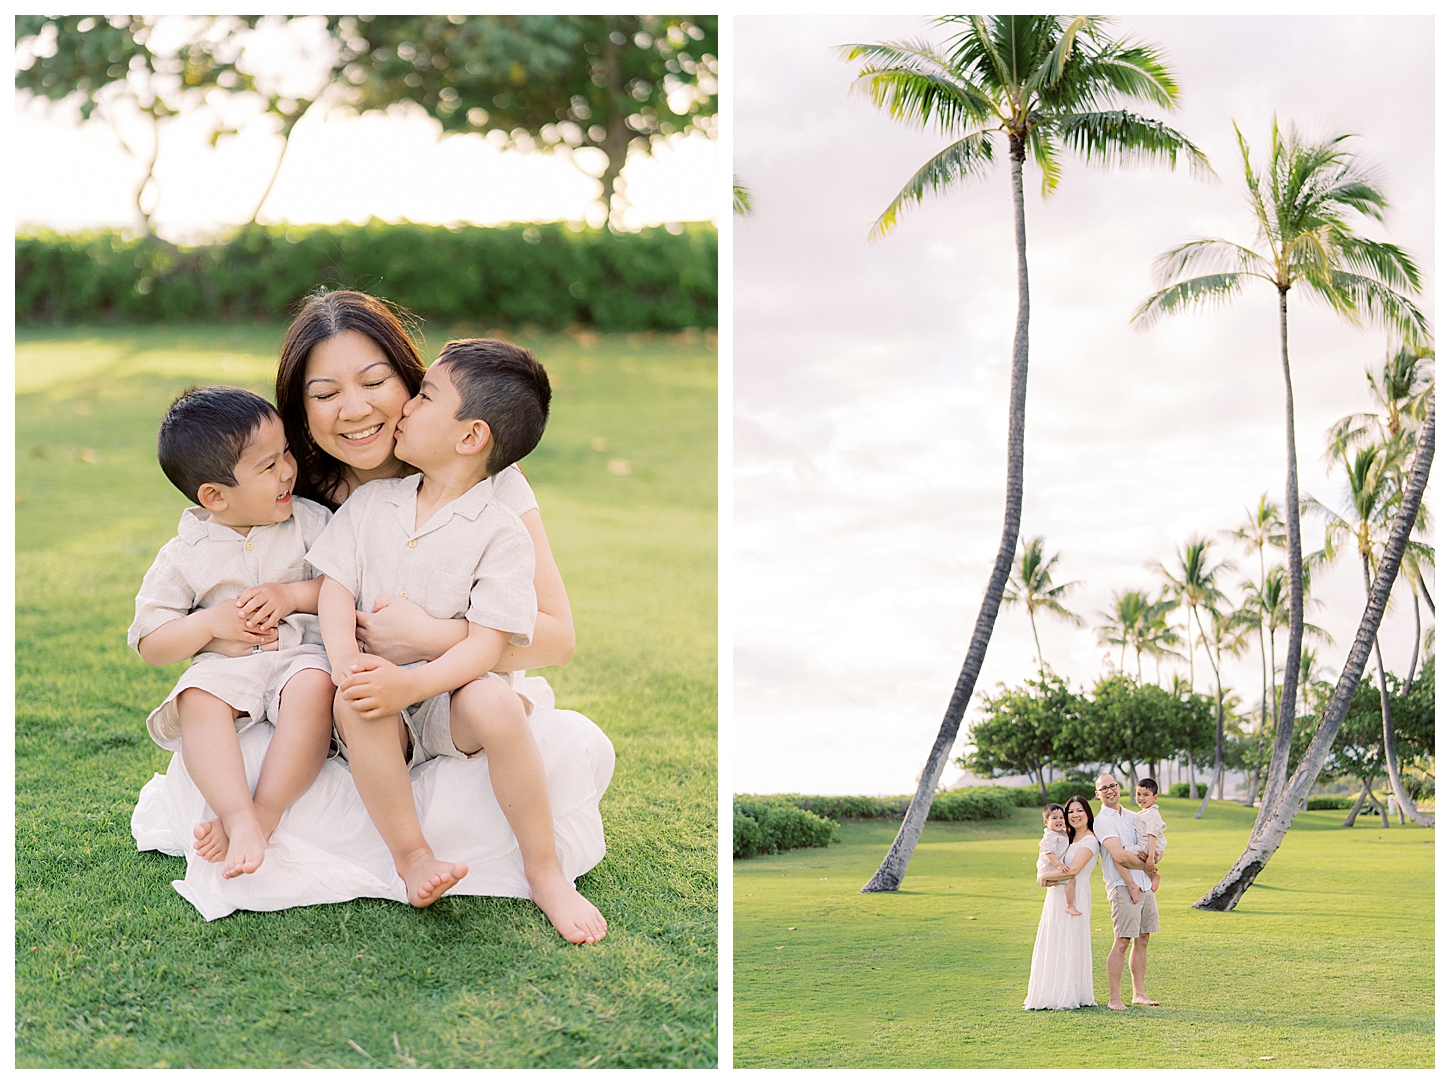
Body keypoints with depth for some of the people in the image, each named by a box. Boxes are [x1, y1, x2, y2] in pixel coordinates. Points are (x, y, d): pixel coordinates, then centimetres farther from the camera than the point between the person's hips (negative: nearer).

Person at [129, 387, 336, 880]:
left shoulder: (309, 522, 6)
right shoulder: (183, 558, 3)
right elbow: (149, 645, 4)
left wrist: (293, 595, -12)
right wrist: (211, 623, -12)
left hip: (303, 653, 0)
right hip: (226, 666, 0)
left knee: (314, 688, -36)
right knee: (198, 699, -33)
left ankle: (265, 813, -34)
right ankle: (238, 816, -42)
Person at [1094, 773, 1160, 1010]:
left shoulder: (1131, 816, 17)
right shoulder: (1103, 820, -7)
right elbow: (1119, 856, -18)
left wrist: (1147, 855, -5)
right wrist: (1146, 865, -6)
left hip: (1145, 886, 8)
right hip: (1123, 887, -8)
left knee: (1142, 940, 9)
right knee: (1122, 942, -10)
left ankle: (1139, 994, 15)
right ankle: (1114, 998, -9)